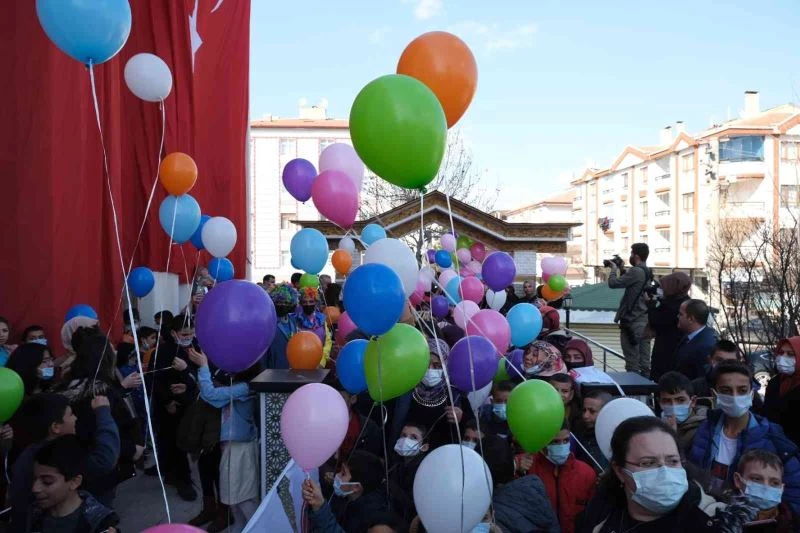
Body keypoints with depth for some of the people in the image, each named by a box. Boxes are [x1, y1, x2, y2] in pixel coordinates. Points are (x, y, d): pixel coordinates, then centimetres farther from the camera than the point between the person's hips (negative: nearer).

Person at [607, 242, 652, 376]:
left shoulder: (636, 272, -16)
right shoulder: (648, 273, 12)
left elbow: (613, 283, -16)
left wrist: (614, 269, 1)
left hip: (632, 321, -8)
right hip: (645, 320, 8)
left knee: (632, 358, -2)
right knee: (644, 358, 10)